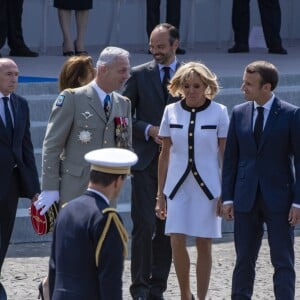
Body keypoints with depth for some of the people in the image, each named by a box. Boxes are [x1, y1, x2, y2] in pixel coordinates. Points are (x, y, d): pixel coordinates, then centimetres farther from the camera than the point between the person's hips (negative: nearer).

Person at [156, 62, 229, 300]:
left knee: (203, 245, 3)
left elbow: (225, 155, 0)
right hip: (178, 186, 1)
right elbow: (165, 154, 8)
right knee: (177, 242, -7)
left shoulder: (219, 112, -3)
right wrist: (160, 194, 8)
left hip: (207, 186, -1)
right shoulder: (171, 111, 3)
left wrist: (225, 194, -3)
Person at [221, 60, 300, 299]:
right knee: (244, 260, 9)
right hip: (246, 199, 3)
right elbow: (230, 158, 9)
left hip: (278, 199, -3)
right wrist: (227, 198, 3)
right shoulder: (239, 113, 6)